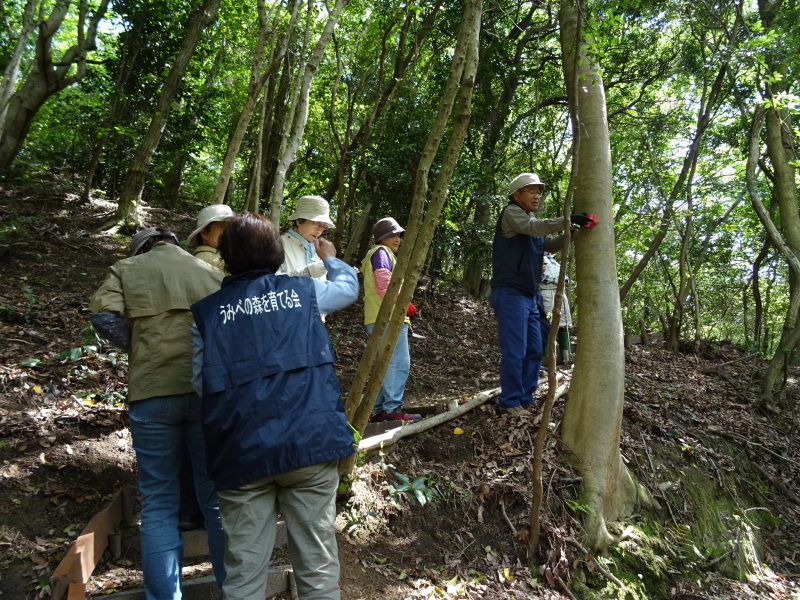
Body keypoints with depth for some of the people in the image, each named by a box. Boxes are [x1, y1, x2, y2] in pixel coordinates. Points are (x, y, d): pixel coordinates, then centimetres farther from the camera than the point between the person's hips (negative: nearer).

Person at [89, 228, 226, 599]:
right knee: (218, 495, 11)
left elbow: (104, 314, -1)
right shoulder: (209, 271, 17)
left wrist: (139, 339, 14)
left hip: (153, 390, -1)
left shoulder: (127, 269, 14)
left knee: (158, 502, 9)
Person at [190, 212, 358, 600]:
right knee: (317, 562, 10)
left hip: (242, 454, 1)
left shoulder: (206, 313, 5)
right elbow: (349, 286, 25)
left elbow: (200, 385, 3)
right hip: (310, 444, 0)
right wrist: (330, 260, 46)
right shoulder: (302, 291, 6)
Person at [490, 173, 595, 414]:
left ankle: (525, 399, 18)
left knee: (534, 351, 10)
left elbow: (551, 245, 15)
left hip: (530, 296, 9)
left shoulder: (534, 222, 22)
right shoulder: (511, 212, -4)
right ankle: (510, 402, 0)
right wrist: (566, 220, -32)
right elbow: (533, 227, -22)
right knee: (514, 352, -9)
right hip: (511, 293, -9)